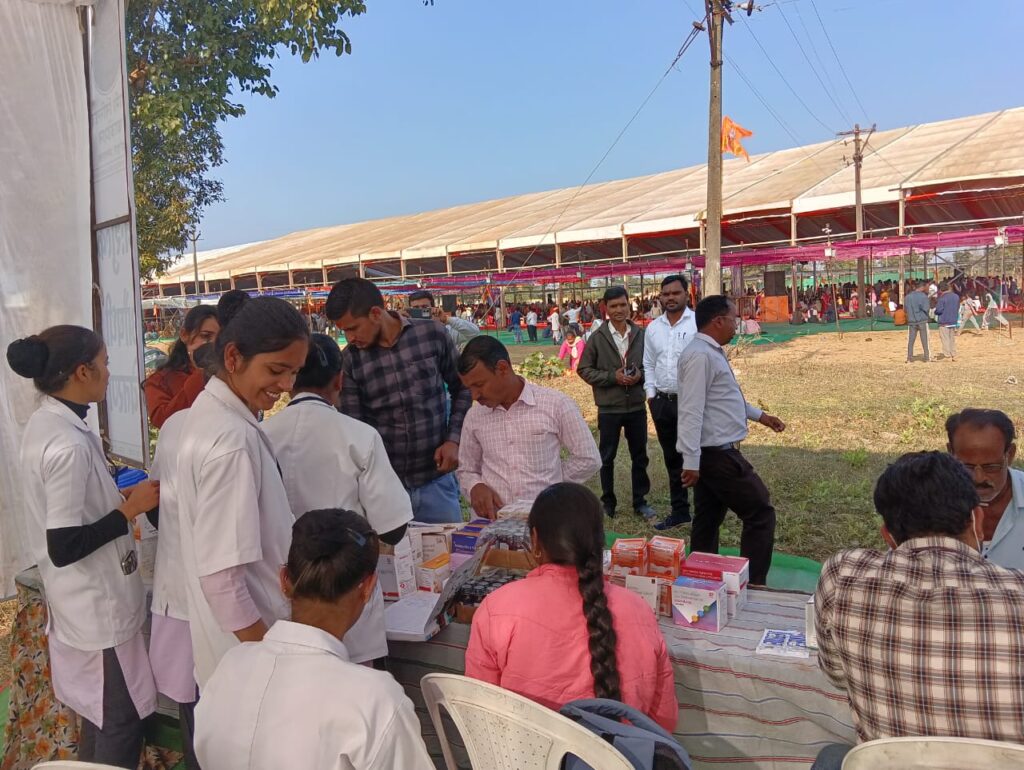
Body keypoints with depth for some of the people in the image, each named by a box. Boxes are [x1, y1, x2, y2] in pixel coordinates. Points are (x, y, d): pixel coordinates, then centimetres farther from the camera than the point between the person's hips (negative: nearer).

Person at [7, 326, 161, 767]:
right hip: (98, 607, -9)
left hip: (80, 602, 10)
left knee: (98, 715, 26)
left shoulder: (44, 423, 1)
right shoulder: (69, 444, -28)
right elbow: (65, 547, -27)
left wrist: (116, 497, 7)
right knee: (121, 724, 8)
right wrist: (130, 509, -20)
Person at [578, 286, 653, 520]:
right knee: (607, 457, 10)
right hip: (609, 408, -2)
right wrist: (612, 376, -15)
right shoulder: (597, 338, -6)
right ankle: (608, 502, 24)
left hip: (636, 406, 2)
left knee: (640, 456, 12)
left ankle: (640, 501, 27)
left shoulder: (641, 335, -1)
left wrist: (640, 375, -12)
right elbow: (584, 370, -4)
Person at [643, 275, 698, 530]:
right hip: (662, 402, 6)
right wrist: (651, 393, 7)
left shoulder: (698, 323, -7)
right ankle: (679, 511, 26)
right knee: (672, 459, 14)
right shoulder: (653, 328, 10)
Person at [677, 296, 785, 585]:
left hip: (714, 453, 10)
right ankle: (753, 584, 5)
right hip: (717, 454, -10)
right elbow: (691, 411, -25)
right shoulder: (700, 355, -20)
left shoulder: (712, 352, 13)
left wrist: (759, 415, 30)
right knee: (761, 514, -1)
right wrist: (690, 461, -27)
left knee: (708, 521, 16)